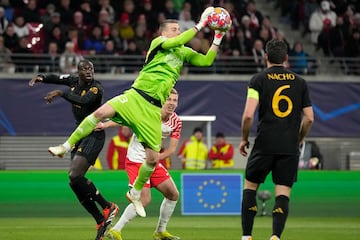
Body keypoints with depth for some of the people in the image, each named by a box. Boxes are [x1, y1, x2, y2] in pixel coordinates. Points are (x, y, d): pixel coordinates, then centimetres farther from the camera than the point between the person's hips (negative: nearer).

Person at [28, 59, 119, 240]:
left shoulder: (96, 88, -15)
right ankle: (100, 221, 6)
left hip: (94, 135, -8)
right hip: (80, 134, 9)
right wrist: (41, 78, 6)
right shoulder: (74, 81, 8)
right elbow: (56, 78, 25)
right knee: (75, 181, 2)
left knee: (75, 175, -22)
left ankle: (108, 207, -11)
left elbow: (84, 100, -35)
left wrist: (60, 93, -35)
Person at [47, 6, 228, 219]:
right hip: (136, 96, -4)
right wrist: (201, 24, -10)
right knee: (102, 112, -30)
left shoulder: (184, 52, 18)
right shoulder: (158, 43, 4)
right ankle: (67, 147, -16)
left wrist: (217, 39, 6)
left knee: (153, 158, -3)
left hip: (154, 109, 4)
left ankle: (135, 193, 22)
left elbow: (207, 60, 13)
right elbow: (177, 41, -14)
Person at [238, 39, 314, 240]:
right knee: (283, 193, 3)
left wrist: (244, 139, 5)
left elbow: (248, 115, -10)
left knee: (250, 186, 14)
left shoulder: (258, 80, -1)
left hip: (264, 145, -2)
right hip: (290, 147, 2)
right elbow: (309, 118, 7)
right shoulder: (299, 82, 8)